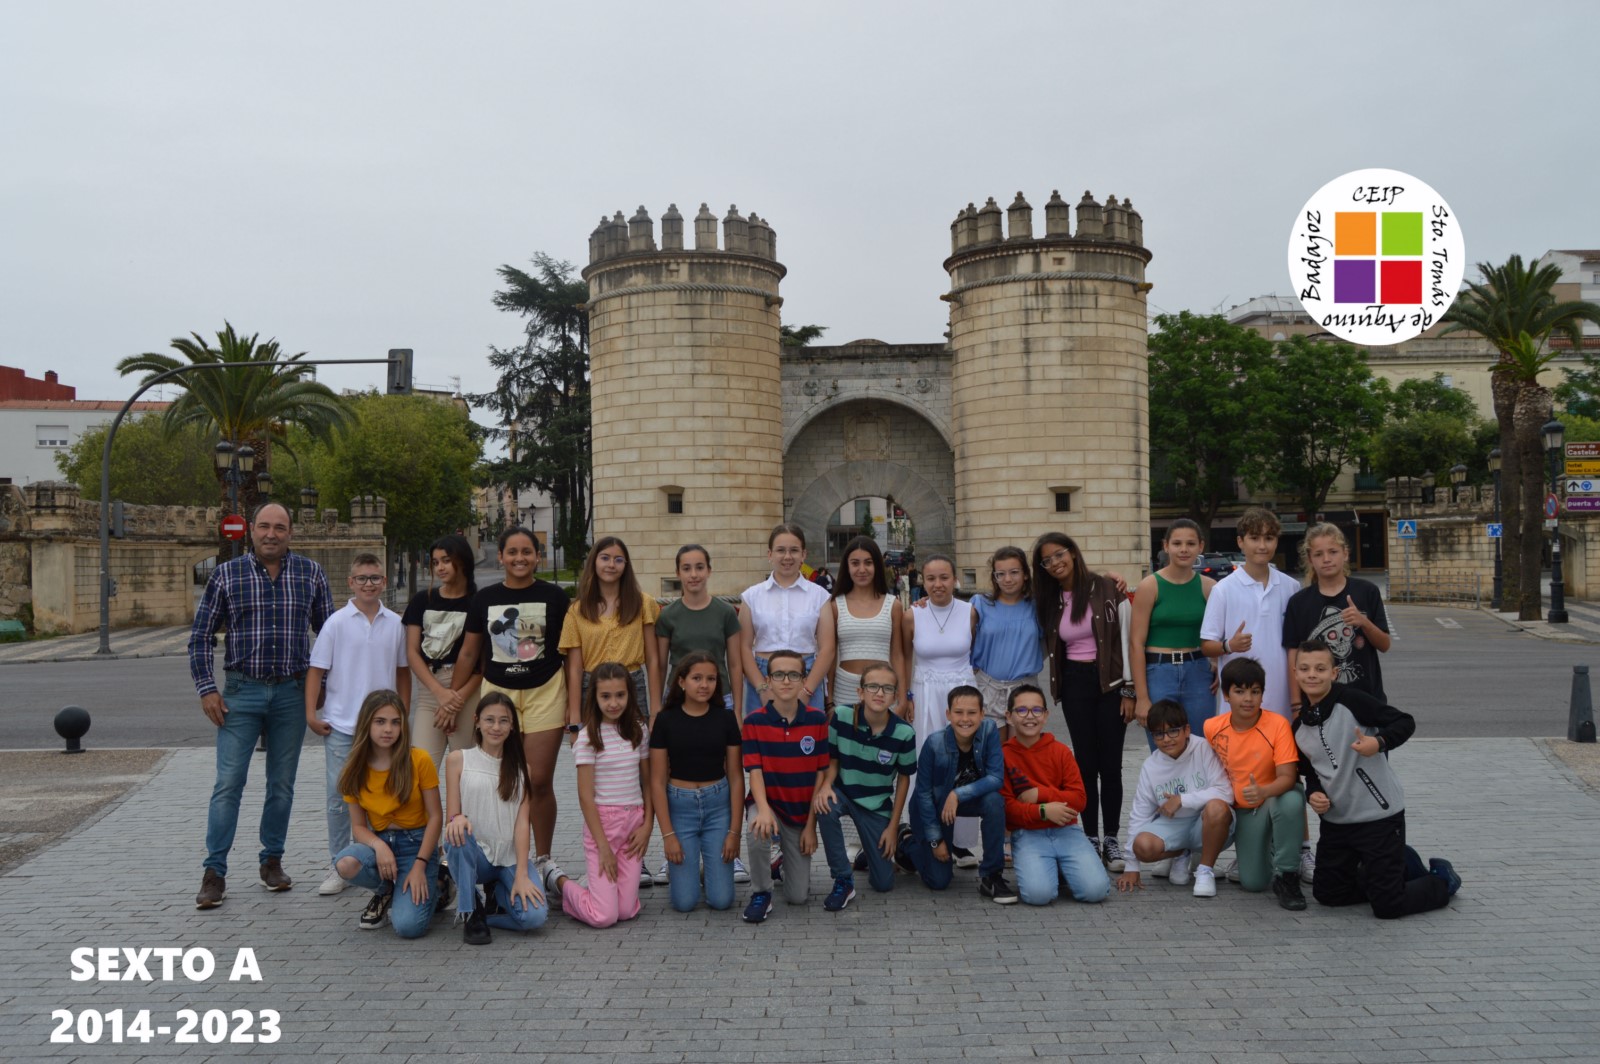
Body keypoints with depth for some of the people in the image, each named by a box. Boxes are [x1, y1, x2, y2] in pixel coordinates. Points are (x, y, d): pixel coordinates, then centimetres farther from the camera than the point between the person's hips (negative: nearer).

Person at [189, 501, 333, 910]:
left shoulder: (310, 573, 3)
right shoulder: (227, 574, 0)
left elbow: (328, 631, 9)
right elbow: (201, 635, 4)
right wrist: (206, 689, -3)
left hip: (292, 692, 1)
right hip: (241, 691, -1)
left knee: (282, 784, 9)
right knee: (228, 783, -4)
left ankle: (272, 861, 22)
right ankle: (214, 872, 3)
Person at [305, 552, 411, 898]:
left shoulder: (395, 624, 3)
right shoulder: (337, 623, -3)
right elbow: (317, 670, -1)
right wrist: (311, 714, -7)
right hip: (341, 726, -2)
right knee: (339, 798, 3)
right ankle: (338, 867, 13)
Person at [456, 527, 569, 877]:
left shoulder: (554, 597, 0)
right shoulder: (485, 599, 5)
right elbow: (468, 654, 13)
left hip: (544, 694, -2)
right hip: (497, 693, 2)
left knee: (540, 782, -1)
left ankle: (542, 859, 13)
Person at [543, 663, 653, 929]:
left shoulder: (638, 732, 6)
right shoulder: (587, 738, -9)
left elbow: (647, 783, 11)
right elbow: (586, 797, -10)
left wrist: (647, 826, -2)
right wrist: (603, 847, -12)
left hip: (634, 820, 5)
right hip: (601, 821, -5)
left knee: (627, 911, -4)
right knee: (604, 916, -10)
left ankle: (595, 886, 26)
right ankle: (557, 880, 16)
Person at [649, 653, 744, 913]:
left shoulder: (725, 719, 0)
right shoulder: (666, 721, -4)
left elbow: (736, 777, 2)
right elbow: (657, 781, -3)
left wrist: (734, 831, -3)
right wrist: (668, 834, -8)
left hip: (718, 804, 1)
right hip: (679, 805, -1)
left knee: (721, 899, -5)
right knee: (685, 901, -6)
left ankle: (707, 869, 28)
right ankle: (675, 870, 27)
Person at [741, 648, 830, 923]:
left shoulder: (818, 720, -7)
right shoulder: (754, 721, -9)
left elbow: (821, 774, -5)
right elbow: (755, 771, -13)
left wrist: (811, 825, -8)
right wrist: (763, 809, -32)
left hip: (802, 811, 1)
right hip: (769, 804, -1)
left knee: (798, 896, -2)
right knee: (759, 831, -38)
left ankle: (788, 859, 33)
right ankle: (761, 894, -11)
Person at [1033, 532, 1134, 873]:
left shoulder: (1108, 590, -6)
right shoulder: (1049, 601, 7)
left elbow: (1126, 640, -6)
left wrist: (1128, 690, -8)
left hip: (1109, 682, -3)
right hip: (1074, 685, 3)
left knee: (1110, 764, 1)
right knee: (1085, 763, 6)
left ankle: (1111, 839, 10)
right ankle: (1091, 838, 13)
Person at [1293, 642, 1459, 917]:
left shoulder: (1351, 700, -15)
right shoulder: (1299, 728, 5)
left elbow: (1405, 722, -16)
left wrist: (1379, 742, -34)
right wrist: (1313, 794, -5)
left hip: (1379, 815, -7)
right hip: (1336, 820, 7)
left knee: (1387, 906, -6)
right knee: (1327, 894, 13)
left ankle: (1442, 879, 25)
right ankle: (1404, 867, 32)